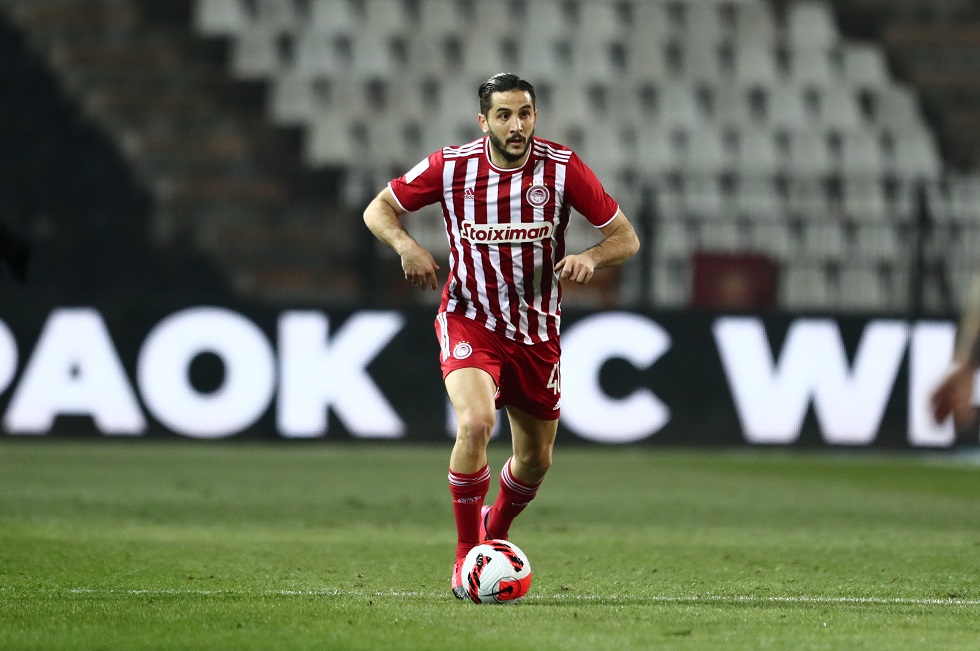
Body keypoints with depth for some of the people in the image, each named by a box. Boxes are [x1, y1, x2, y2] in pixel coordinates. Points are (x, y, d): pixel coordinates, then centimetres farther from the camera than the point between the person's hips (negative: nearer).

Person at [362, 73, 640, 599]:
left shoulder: (563, 168, -11)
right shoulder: (450, 166, -11)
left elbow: (625, 238, -4)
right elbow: (379, 209, 2)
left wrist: (590, 258, -26)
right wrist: (406, 245, -19)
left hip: (537, 330, 3)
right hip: (470, 321, -3)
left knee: (536, 459, 11)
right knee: (475, 422, -28)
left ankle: (496, 529, 45)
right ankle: (466, 556, -13)